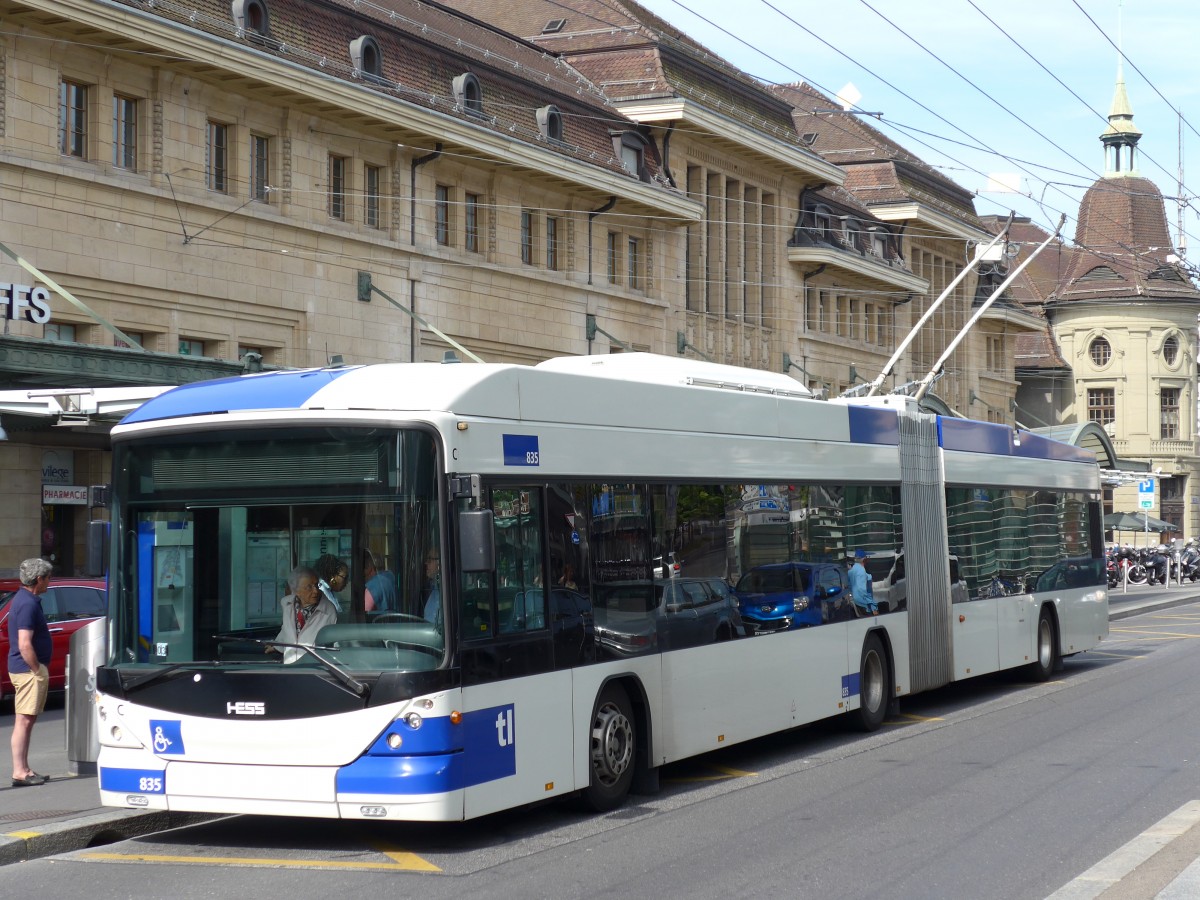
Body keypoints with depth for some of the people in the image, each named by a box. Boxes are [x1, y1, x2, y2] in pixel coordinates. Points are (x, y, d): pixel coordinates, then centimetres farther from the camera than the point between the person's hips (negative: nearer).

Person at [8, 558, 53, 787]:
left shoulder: (24, 599, 13)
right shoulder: (28, 604, -19)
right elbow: (25, 645, -25)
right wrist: (38, 671, -17)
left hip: (27, 670, 10)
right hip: (28, 669, -10)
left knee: (27, 720, 14)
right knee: (24, 720, -8)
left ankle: (24, 770, 19)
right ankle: (19, 772, -6)